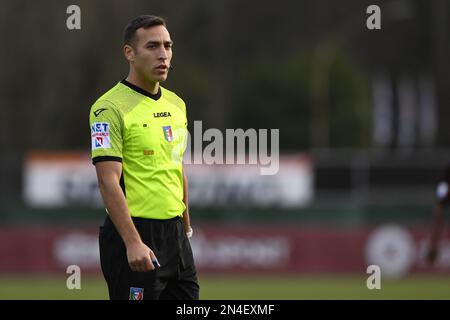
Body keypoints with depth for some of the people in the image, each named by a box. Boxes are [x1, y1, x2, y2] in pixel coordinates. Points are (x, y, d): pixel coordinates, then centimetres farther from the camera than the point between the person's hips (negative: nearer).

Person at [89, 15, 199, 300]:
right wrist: (133, 243, -25)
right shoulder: (111, 108, -12)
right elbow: (108, 182, -18)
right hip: (134, 235, -8)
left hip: (175, 234, 8)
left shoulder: (176, 104, 13)